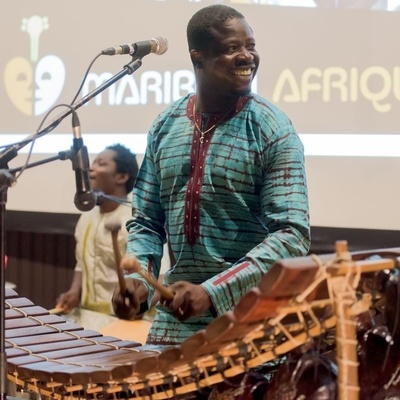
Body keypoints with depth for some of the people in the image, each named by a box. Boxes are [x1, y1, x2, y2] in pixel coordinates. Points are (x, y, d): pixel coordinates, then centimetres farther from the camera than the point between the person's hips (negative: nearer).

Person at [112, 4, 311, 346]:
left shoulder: (274, 131, -9)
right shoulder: (165, 127, 5)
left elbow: (292, 234, -17)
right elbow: (146, 221, 10)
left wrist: (212, 291, -26)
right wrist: (138, 278, -10)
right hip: (175, 320, 4)